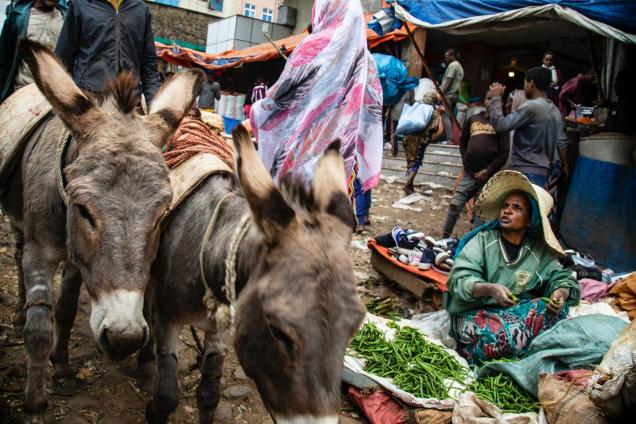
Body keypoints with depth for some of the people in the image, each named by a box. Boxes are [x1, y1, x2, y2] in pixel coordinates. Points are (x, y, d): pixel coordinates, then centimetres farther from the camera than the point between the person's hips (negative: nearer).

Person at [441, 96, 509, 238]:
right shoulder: (473, 119, 13)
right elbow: (463, 141, 22)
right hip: (469, 173, 3)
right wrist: (465, 162, 9)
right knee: (454, 205, -1)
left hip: (488, 176, -3)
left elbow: (505, 152, -4)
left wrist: (488, 170, -9)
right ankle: (444, 237, 10)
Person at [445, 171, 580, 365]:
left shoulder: (540, 250, 11)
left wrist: (561, 293, -18)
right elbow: (459, 280, -11)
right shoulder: (482, 240, 0)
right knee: (502, 334, -37)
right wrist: (489, 289, -30)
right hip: (476, 312, -4)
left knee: (555, 306, -25)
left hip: (519, 312, 5)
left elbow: (563, 278, 7)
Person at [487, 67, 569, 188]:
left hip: (527, 171, -9)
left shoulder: (531, 106, -15)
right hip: (542, 170, 9)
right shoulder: (555, 110, 13)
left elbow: (501, 125, -18)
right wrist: (564, 166, 28)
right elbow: (561, 141, 15)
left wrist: (496, 97, -6)